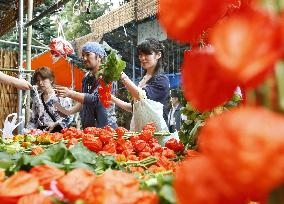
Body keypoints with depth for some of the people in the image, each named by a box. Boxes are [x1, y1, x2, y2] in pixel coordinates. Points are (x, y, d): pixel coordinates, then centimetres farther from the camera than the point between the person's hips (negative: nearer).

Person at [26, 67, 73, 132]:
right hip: (41, 132, 6)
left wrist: (55, 124, -14)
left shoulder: (60, 95, -4)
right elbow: (33, 120, 18)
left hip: (58, 131, -5)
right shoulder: (36, 98, 13)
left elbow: (69, 117, -6)